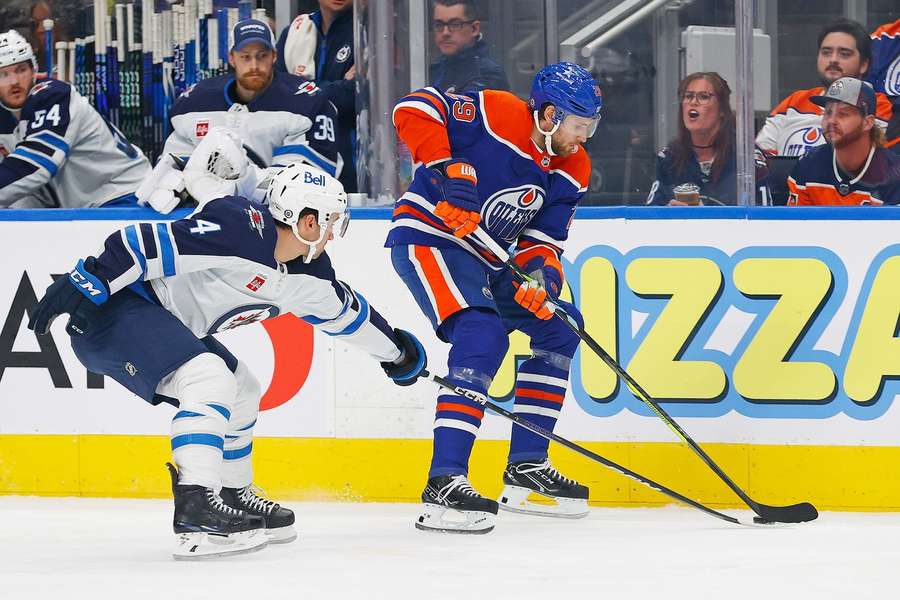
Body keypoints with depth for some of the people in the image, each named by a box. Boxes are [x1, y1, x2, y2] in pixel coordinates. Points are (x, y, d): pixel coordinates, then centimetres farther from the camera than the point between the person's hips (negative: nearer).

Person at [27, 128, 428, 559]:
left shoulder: (305, 276, 7)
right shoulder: (240, 229, -24)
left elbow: (342, 309, 27)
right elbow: (149, 242, -29)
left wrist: (394, 350, 39)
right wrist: (84, 284, -32)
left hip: (164, 322, 11)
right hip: (115, 304, -11)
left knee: (241, 393, 20)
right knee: (209, 379, -26)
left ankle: (233, 498, 33)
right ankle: (196, 511, -32)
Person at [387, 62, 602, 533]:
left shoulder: (571, 171, 4)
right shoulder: (496, 115, -18)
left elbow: (541, 240, 3)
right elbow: (413, 109, -22)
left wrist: (542, 271, -20)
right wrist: (446, 170, -32)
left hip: (488, 257, 10)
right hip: (428, 237, -10)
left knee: (559, 327, 12)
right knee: (483, 337, -27)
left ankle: (526, 467, 19)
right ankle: (444, 485, -32)